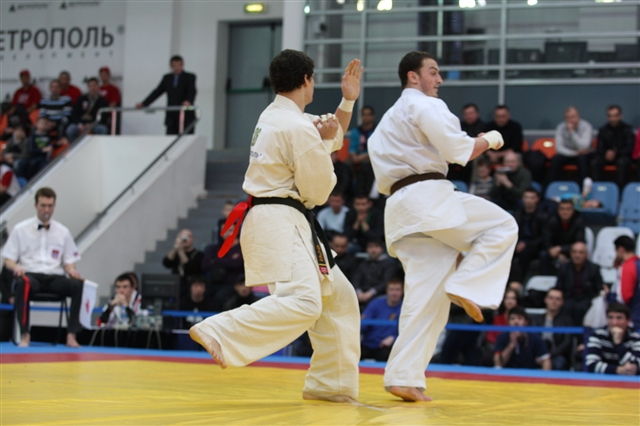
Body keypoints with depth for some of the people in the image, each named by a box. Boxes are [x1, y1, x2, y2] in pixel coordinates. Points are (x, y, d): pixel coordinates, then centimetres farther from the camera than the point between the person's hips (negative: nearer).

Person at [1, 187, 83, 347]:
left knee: (78, 285, -30)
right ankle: (24, 334, -35)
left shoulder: (63, 232, 15)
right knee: (23, 283, -40)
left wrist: (71, 270, -9)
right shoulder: (20, 229, 9)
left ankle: (71, 335, -29)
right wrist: (16, 267, -16)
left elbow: (69, 261, 15)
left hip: (55, 277, 2)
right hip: (31, 275, -2)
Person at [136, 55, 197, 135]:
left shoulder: (190, 77, 1)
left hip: (186, 117, -4)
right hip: (171, 118, 4)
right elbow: (157, 92, 13)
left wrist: (188, 101, -38)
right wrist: (143, 104, 4)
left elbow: (192, 91, -15)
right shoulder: (167, 78, 14)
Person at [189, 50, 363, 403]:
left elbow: (334, 137, 30)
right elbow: (318, 191, -9)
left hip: (290, 225, 10)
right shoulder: (298, 128, -16)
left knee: (338, 297, 15)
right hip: (279, 224, -10)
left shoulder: (275, 115, 15)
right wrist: (320, 141, 3)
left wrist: (348, 100, 17)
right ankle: (218, 334, -31)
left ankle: (330, 384, 20)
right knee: (303, 301, -28)